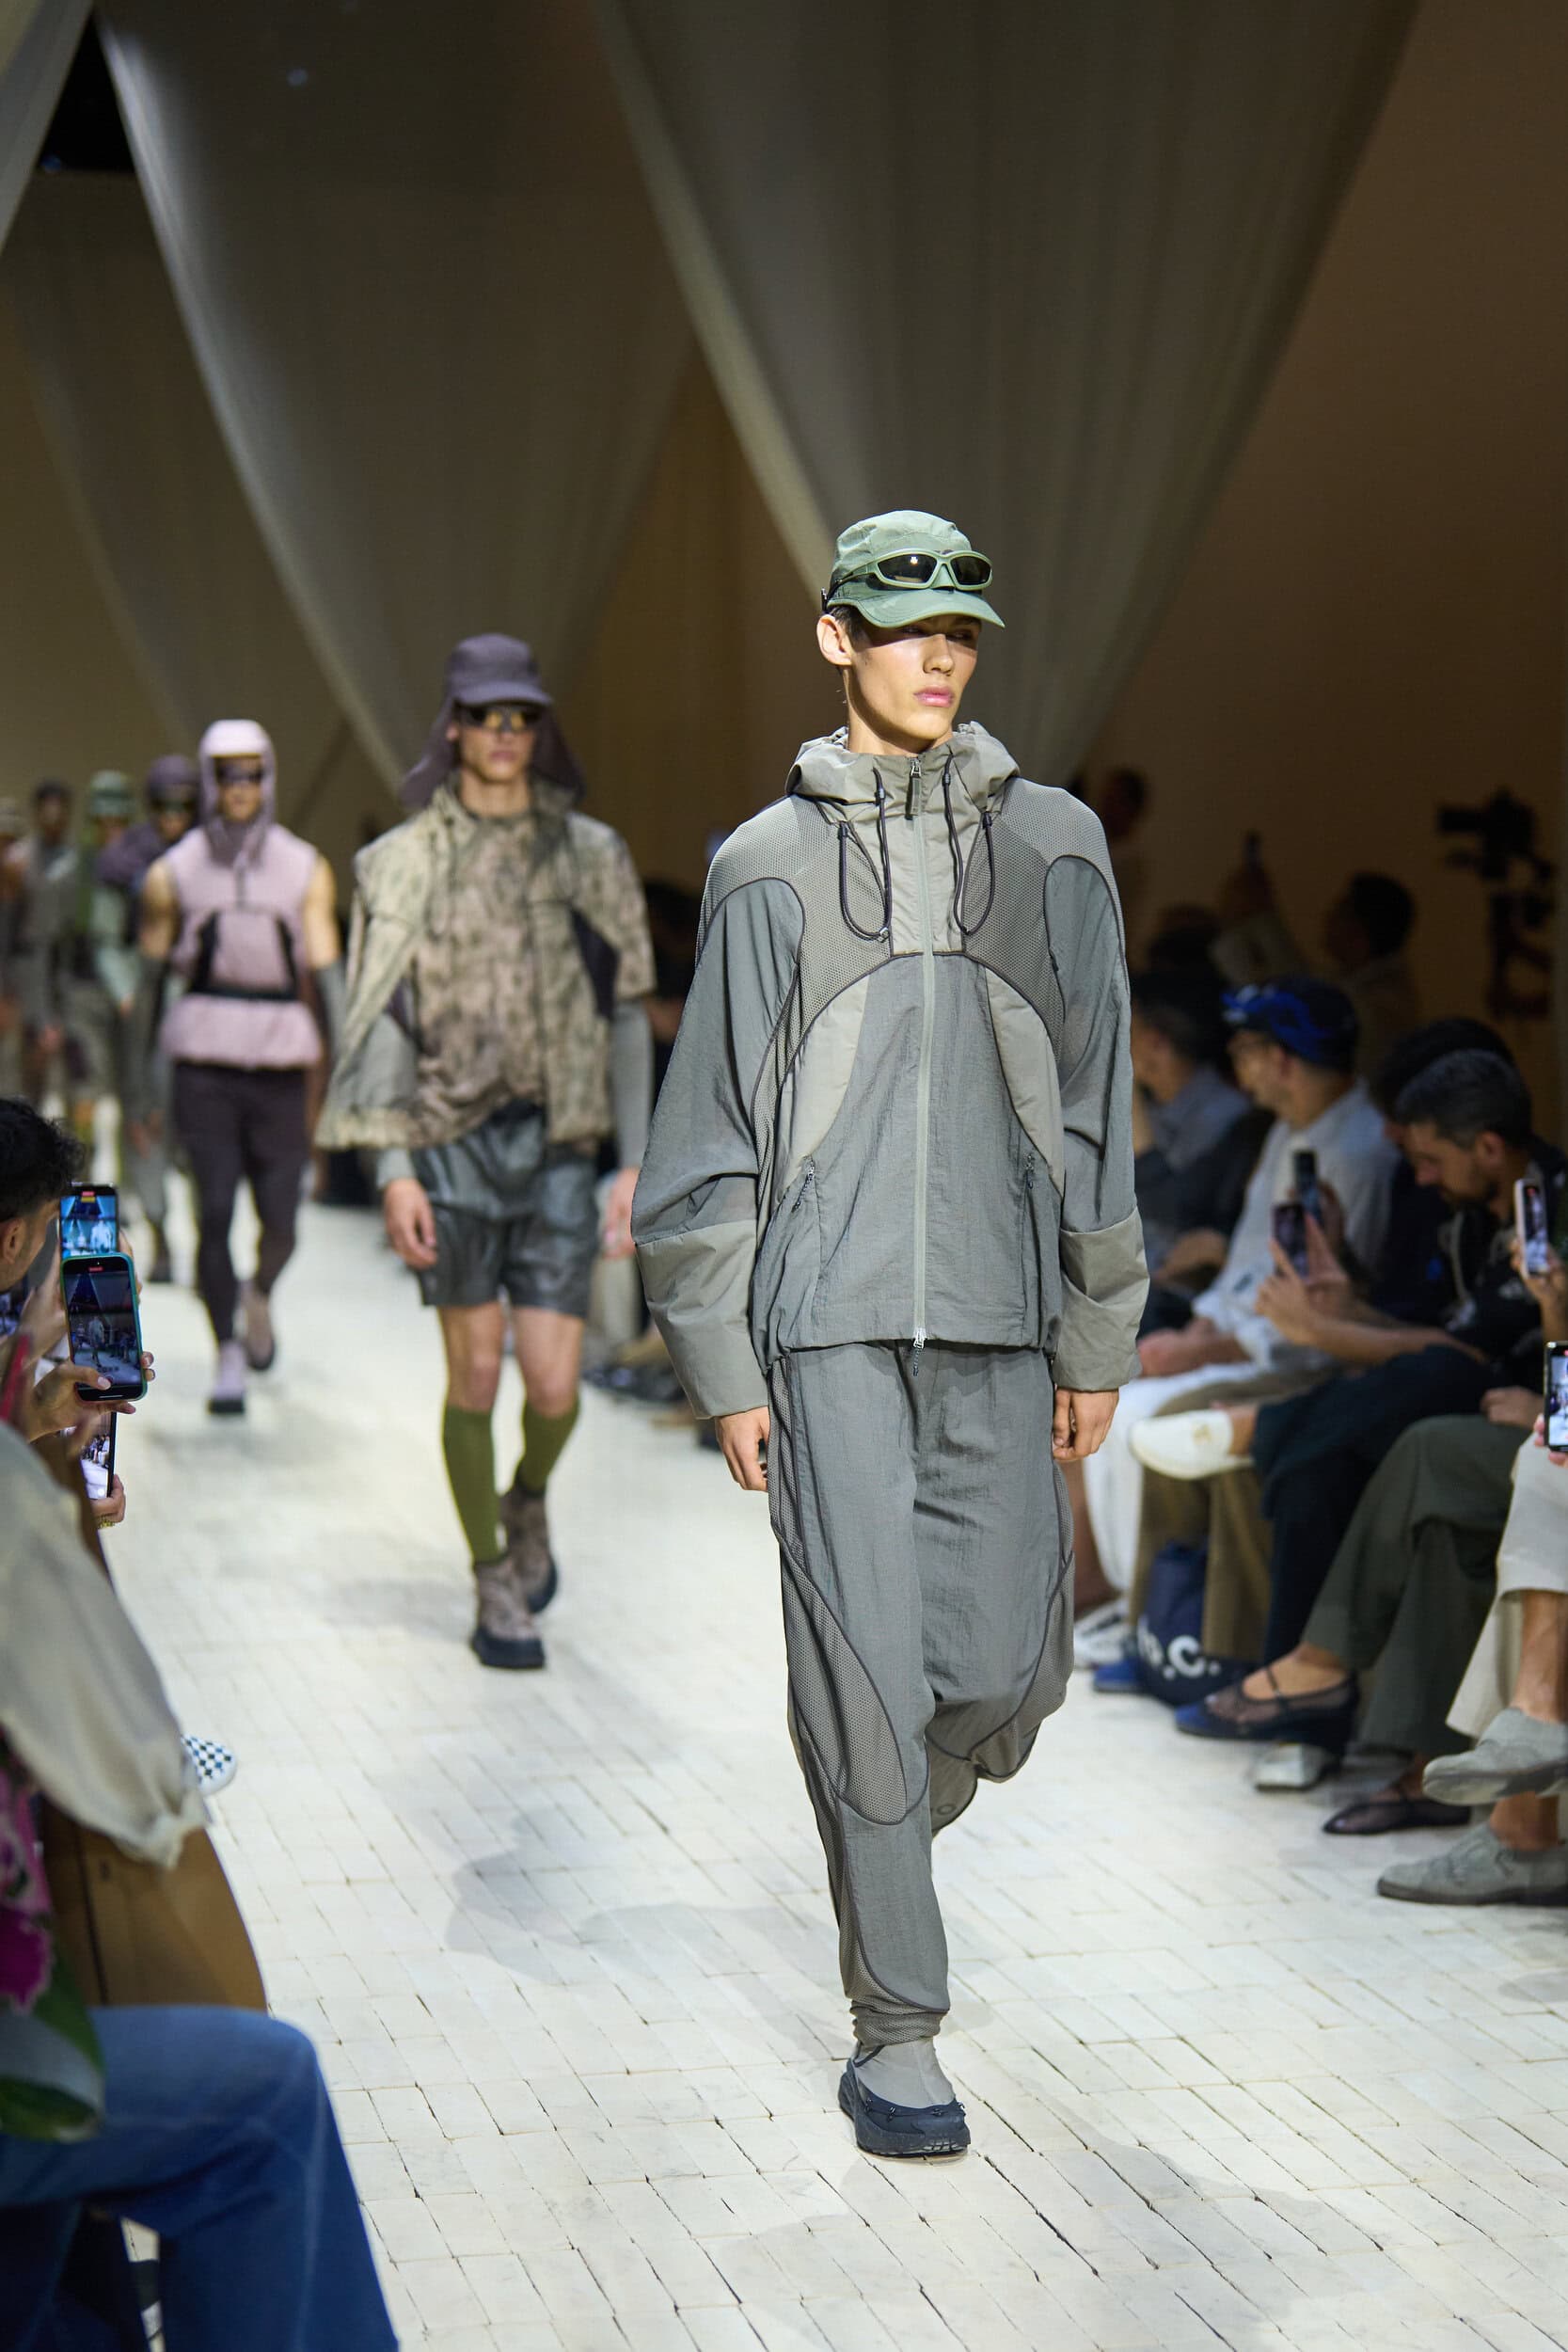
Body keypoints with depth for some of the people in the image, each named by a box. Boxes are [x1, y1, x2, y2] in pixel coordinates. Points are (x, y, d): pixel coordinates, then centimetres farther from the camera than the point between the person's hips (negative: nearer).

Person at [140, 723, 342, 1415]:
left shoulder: (307, 870, 4)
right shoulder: (172, 875, 3)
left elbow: (328, 972, 0)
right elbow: (148, 975, 9)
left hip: (280, 1069, 1)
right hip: (203, 1064, -1)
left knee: (279, 1222, 1)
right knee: (214, 1214, -9)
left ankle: (260, 1296, 34)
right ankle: (228, 1357, 1)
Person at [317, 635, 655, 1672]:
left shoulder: (590, 855, 7)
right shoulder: (404, 862, 3)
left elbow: (624, 1016, 8)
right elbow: (383, 1020, 2)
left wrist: (636, 1161, 2)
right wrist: (394, 1166, -7)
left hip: (558, 1143, 1)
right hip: (452, 1140, -1)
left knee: (555, 1385, -4)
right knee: (475, 1375, 2)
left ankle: (530, 1502, 29)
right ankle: (496, 1586, 17)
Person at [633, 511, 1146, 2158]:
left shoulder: (1053, 848, 9)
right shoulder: (768, 866, 5)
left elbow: (1095, 1108, 12)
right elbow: (711, 1136, 6)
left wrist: (1098, 1339, 9)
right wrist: (722, 1368, 1)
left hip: (997, 1322, 2)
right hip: (831, 1318, -2)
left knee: (1009, 1665, 1)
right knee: (865, 1663, -5)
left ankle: (891, 1814, 36)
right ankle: (897, 2032, 6)